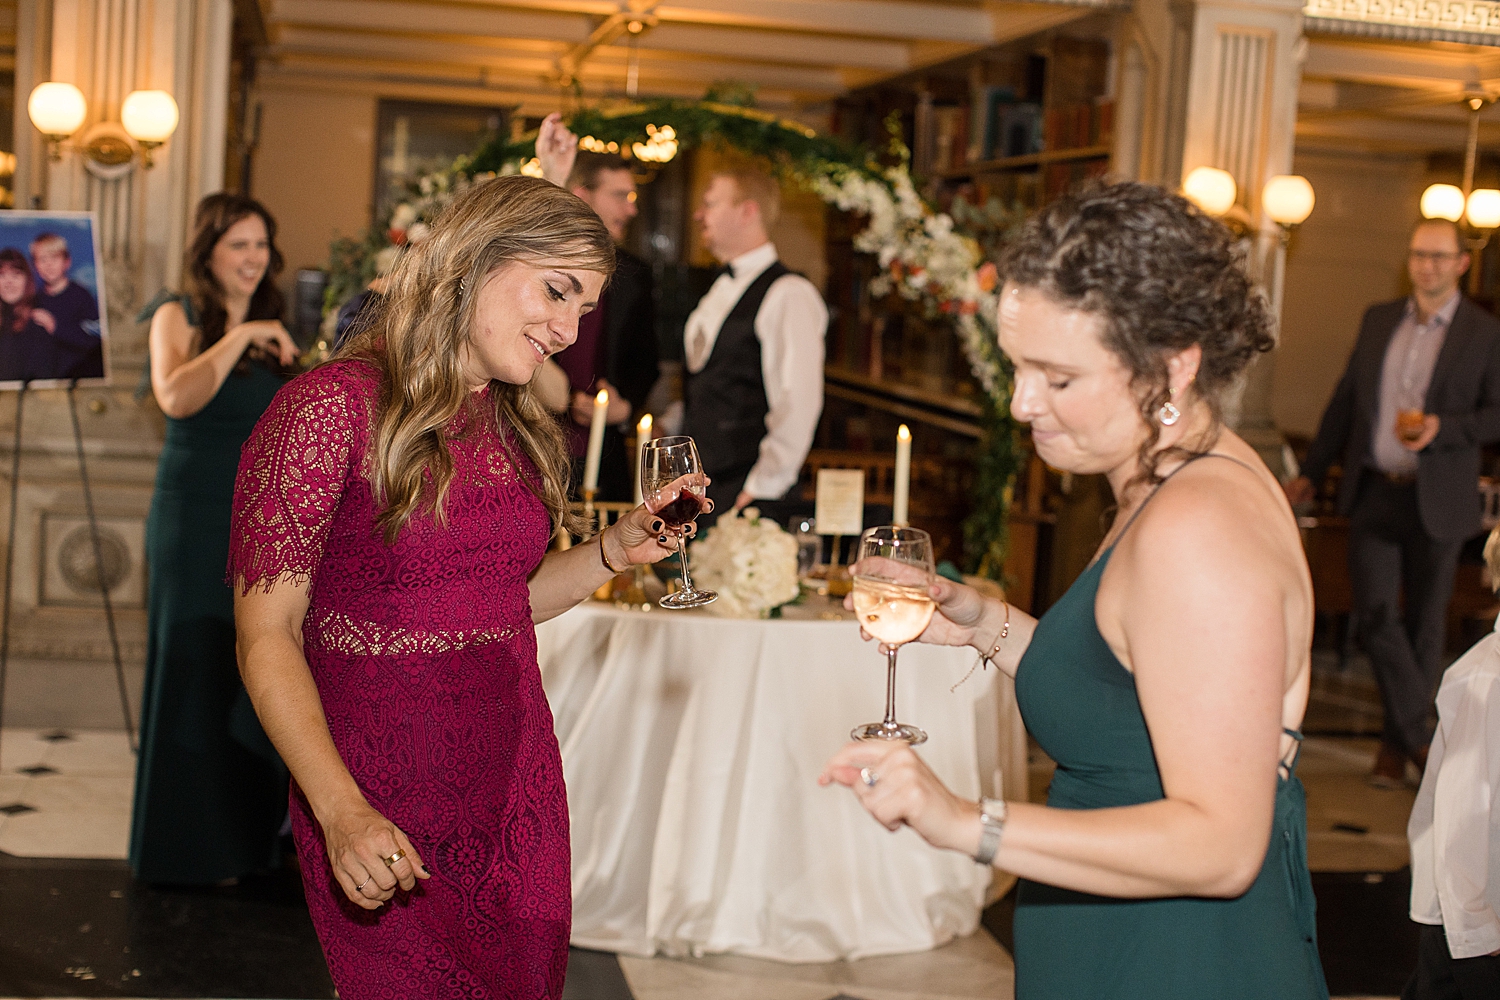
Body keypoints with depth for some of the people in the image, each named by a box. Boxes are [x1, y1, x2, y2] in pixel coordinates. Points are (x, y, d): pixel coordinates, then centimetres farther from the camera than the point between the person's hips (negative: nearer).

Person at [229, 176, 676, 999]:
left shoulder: (514, 425, 9)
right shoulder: (334, 406, -13)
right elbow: (266, 636, -15)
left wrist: (613, 552, 1)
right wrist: (342, 812, -25)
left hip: (517, 792, 6)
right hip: (381, 810, -6)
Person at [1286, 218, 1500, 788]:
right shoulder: (1378, 320, 10)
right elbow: (1347, 400, 16)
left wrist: (1441, 427, -21)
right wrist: (1311, 473, 16)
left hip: (1437, 501, -2)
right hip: (1374, 492, 3)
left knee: (1423, 624, 6)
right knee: (1375, 615, -8)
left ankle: (1398, 742, 21)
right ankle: (1421, 738, 1)